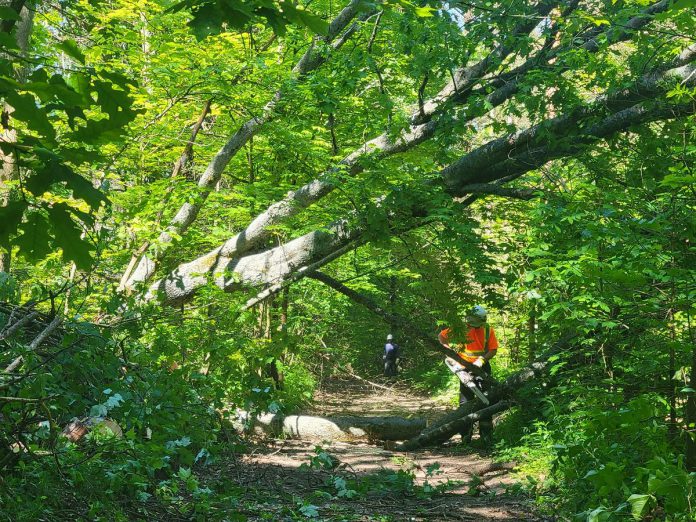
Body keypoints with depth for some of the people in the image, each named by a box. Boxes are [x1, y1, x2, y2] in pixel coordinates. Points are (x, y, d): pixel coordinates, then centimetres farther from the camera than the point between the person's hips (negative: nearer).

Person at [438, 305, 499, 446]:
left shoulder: (488, 330, -6)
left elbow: (493, 350, -6)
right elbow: (441, 336, 3)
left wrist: (482, 359, -21)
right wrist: (449, 349, -10)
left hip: (482, 367, 0)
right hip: (465, 368, 0)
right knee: (465, 401, 4)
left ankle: (486, 436, 3)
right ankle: (466, 435, 12)